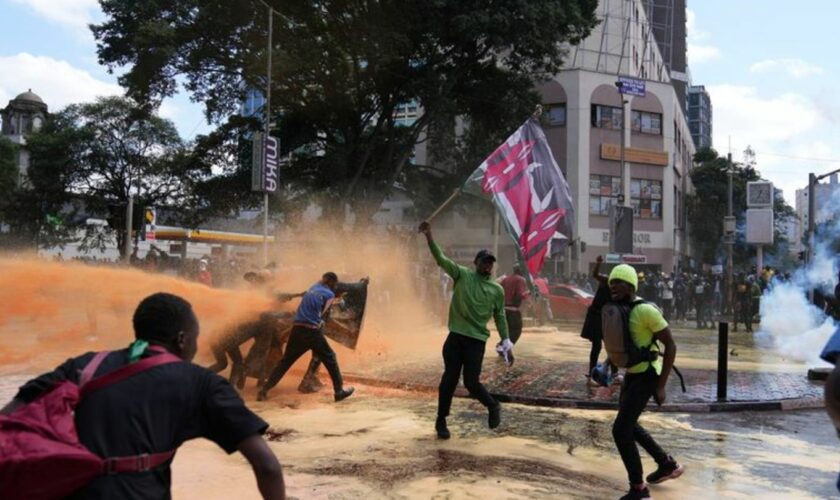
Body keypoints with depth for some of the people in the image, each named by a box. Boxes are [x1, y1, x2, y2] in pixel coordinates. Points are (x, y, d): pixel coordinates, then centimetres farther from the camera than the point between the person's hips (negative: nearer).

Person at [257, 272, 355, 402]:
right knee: (330, 358, 11)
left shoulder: (312, 288, 19)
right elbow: (321, 313, 3)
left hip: (297, 329, 5)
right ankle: (339, 390, 11)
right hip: (312, 332, -5)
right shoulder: (330, 295, 3)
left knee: (285, 362, 13)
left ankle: (264, 391, 9)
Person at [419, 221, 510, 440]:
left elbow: (500, 316, 12)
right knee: (449, 379, 4)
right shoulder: (462, 275, 2)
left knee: (471, 382, -4)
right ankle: (441, 421, 19)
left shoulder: (497, 290, 5)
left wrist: (505, 339, 2)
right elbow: (441, 259, -9)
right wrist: (429, 237, -22)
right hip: (455, 337, 0)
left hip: (476, 340, 0)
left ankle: (493, 407, 26)